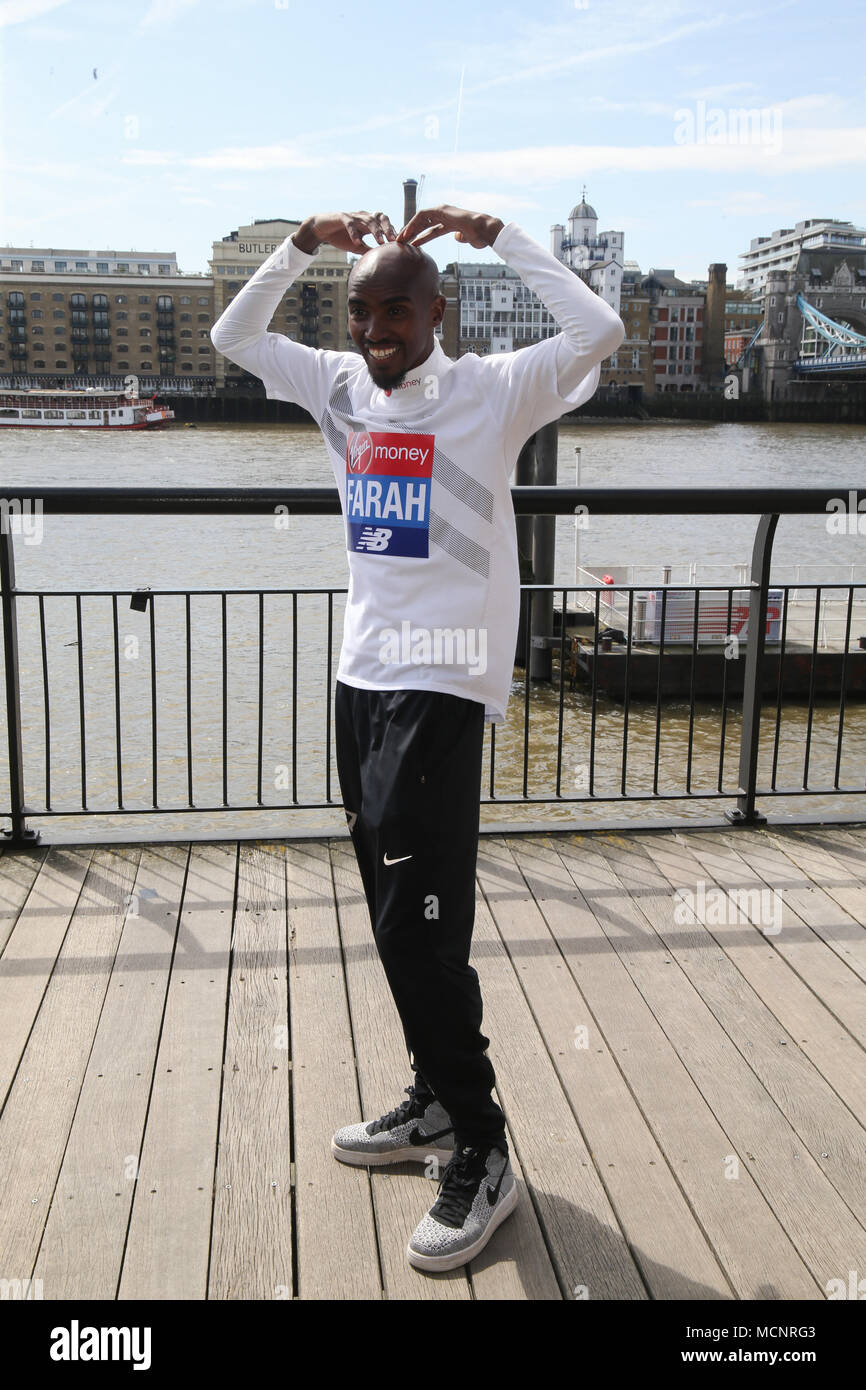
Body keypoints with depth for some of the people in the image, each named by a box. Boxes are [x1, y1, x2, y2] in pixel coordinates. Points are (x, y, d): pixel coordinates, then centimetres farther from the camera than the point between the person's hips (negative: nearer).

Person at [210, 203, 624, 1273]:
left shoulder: (493, 391, -5)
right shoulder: (338, 385, 11)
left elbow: (599, 332, -18)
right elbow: (232, 337, 17)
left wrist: (498, 235, -13)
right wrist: (300, 246, 5)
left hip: (442, 688, -6)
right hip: (361, 679, 7)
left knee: (420, 925, -9)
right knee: (398, 919, 14)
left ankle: (481, 1156, 5)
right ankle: (435, 1103, 30)